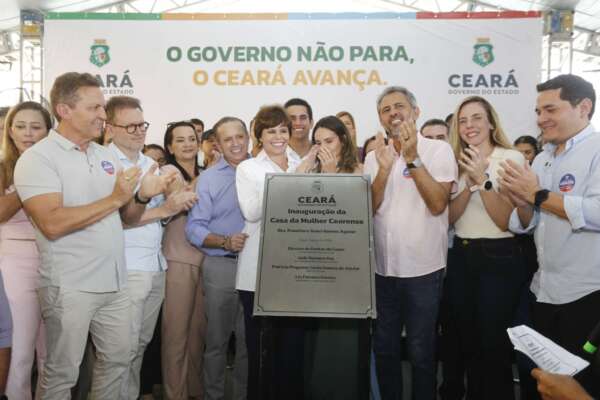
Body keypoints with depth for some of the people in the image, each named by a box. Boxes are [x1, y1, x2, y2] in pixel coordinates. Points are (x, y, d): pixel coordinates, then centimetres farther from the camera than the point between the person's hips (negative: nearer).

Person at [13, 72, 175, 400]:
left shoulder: (105, 156, 10)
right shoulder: (37, 158, -11)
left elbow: (126, 218, 14)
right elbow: (52, 224, -24)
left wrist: (142, 196, -7)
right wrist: (113, 199, -20)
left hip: (113, 282, 7)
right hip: (69, 286, -6)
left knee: (116, 360, 16)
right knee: (62, 373, 7)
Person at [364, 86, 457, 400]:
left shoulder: (439, 150, -5)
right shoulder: (373, 157, 7)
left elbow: (437, 205, -16)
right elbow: (368, 209, -2)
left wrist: (411, 158, -21)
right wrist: (385, 168, -15)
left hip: (422, 268, -4)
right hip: (382, 267, 4)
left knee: (421, 351, 9)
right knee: (384, 348, 16)